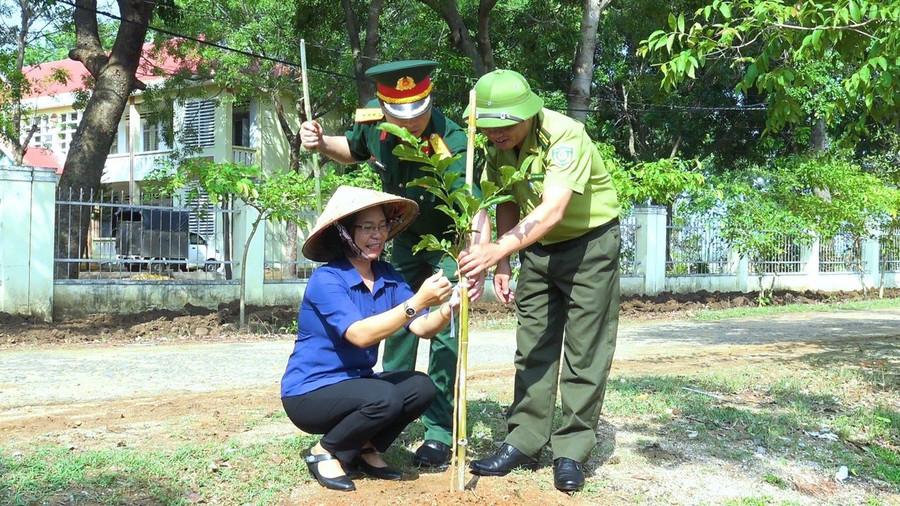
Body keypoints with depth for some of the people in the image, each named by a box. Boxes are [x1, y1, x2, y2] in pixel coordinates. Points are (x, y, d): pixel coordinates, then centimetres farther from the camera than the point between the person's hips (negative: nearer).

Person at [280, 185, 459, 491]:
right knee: (385, 398, -31)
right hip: (310, 393, -7)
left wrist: (447, 307, -31)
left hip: (354, 383, 7)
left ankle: (364, 450, 5)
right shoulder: (326, 280, -20)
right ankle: (324, 452, -5)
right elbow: (360, 334, -34)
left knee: (421, 387, -17)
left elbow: (422, 328, -10)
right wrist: (417, 301, -41)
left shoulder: (388, 276, 0)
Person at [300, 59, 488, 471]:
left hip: (451, 241, -5)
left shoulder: (451, 144, -37)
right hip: (406, 237, 6)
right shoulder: (372, 119, -20)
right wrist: (322, 144, -16)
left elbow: (476, 215, -46)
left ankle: (439, 432, 1)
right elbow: (353, 151, 5)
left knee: (444, 330, -11)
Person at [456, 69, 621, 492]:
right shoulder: (498, 146, -6)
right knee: (532, 346, 7)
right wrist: (502, 265, -2)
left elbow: (553, 210, -39)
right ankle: (525, 442, 13)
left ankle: (572, 451, 4)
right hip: (537, 246, 7)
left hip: (589, 241, -6)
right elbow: (508, 205, 6)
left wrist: (499, 249, -48)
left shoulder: (564, 136, -28)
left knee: (584, 350, -3)